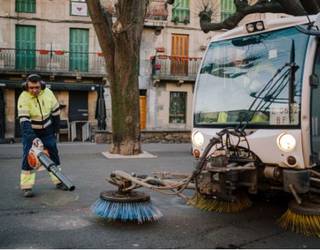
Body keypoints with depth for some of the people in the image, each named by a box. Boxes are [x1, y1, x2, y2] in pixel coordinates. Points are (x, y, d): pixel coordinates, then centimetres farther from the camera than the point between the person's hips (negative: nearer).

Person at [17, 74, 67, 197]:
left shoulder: (48, 93, -12)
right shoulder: (23, 98, -23)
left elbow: (56, 111, 1)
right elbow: (24, 120, -30)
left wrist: (56, 129, 5)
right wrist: (31, 138, -40)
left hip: (47, 129, 4)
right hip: (30, 130, -3)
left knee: (53, 153, 7)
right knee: (28, 156, -9)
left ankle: (58, 181, 19)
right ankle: (26, 187, -4)